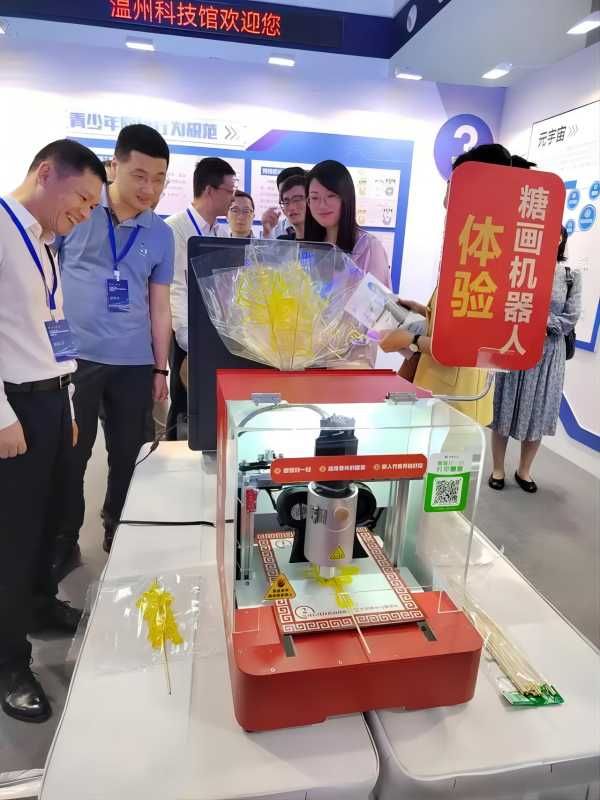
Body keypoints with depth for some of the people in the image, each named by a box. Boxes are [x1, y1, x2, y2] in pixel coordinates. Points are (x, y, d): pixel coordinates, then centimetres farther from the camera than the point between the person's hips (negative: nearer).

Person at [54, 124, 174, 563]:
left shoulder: (162, 234, 6)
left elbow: (159, 305, 10)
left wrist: (161, 368, 9)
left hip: (134, 362, 2)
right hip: (73, 355, -2)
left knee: (128, 454, 10)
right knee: (69, 455, 7)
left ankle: (119, 531, 31)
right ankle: (62, 539, 26)